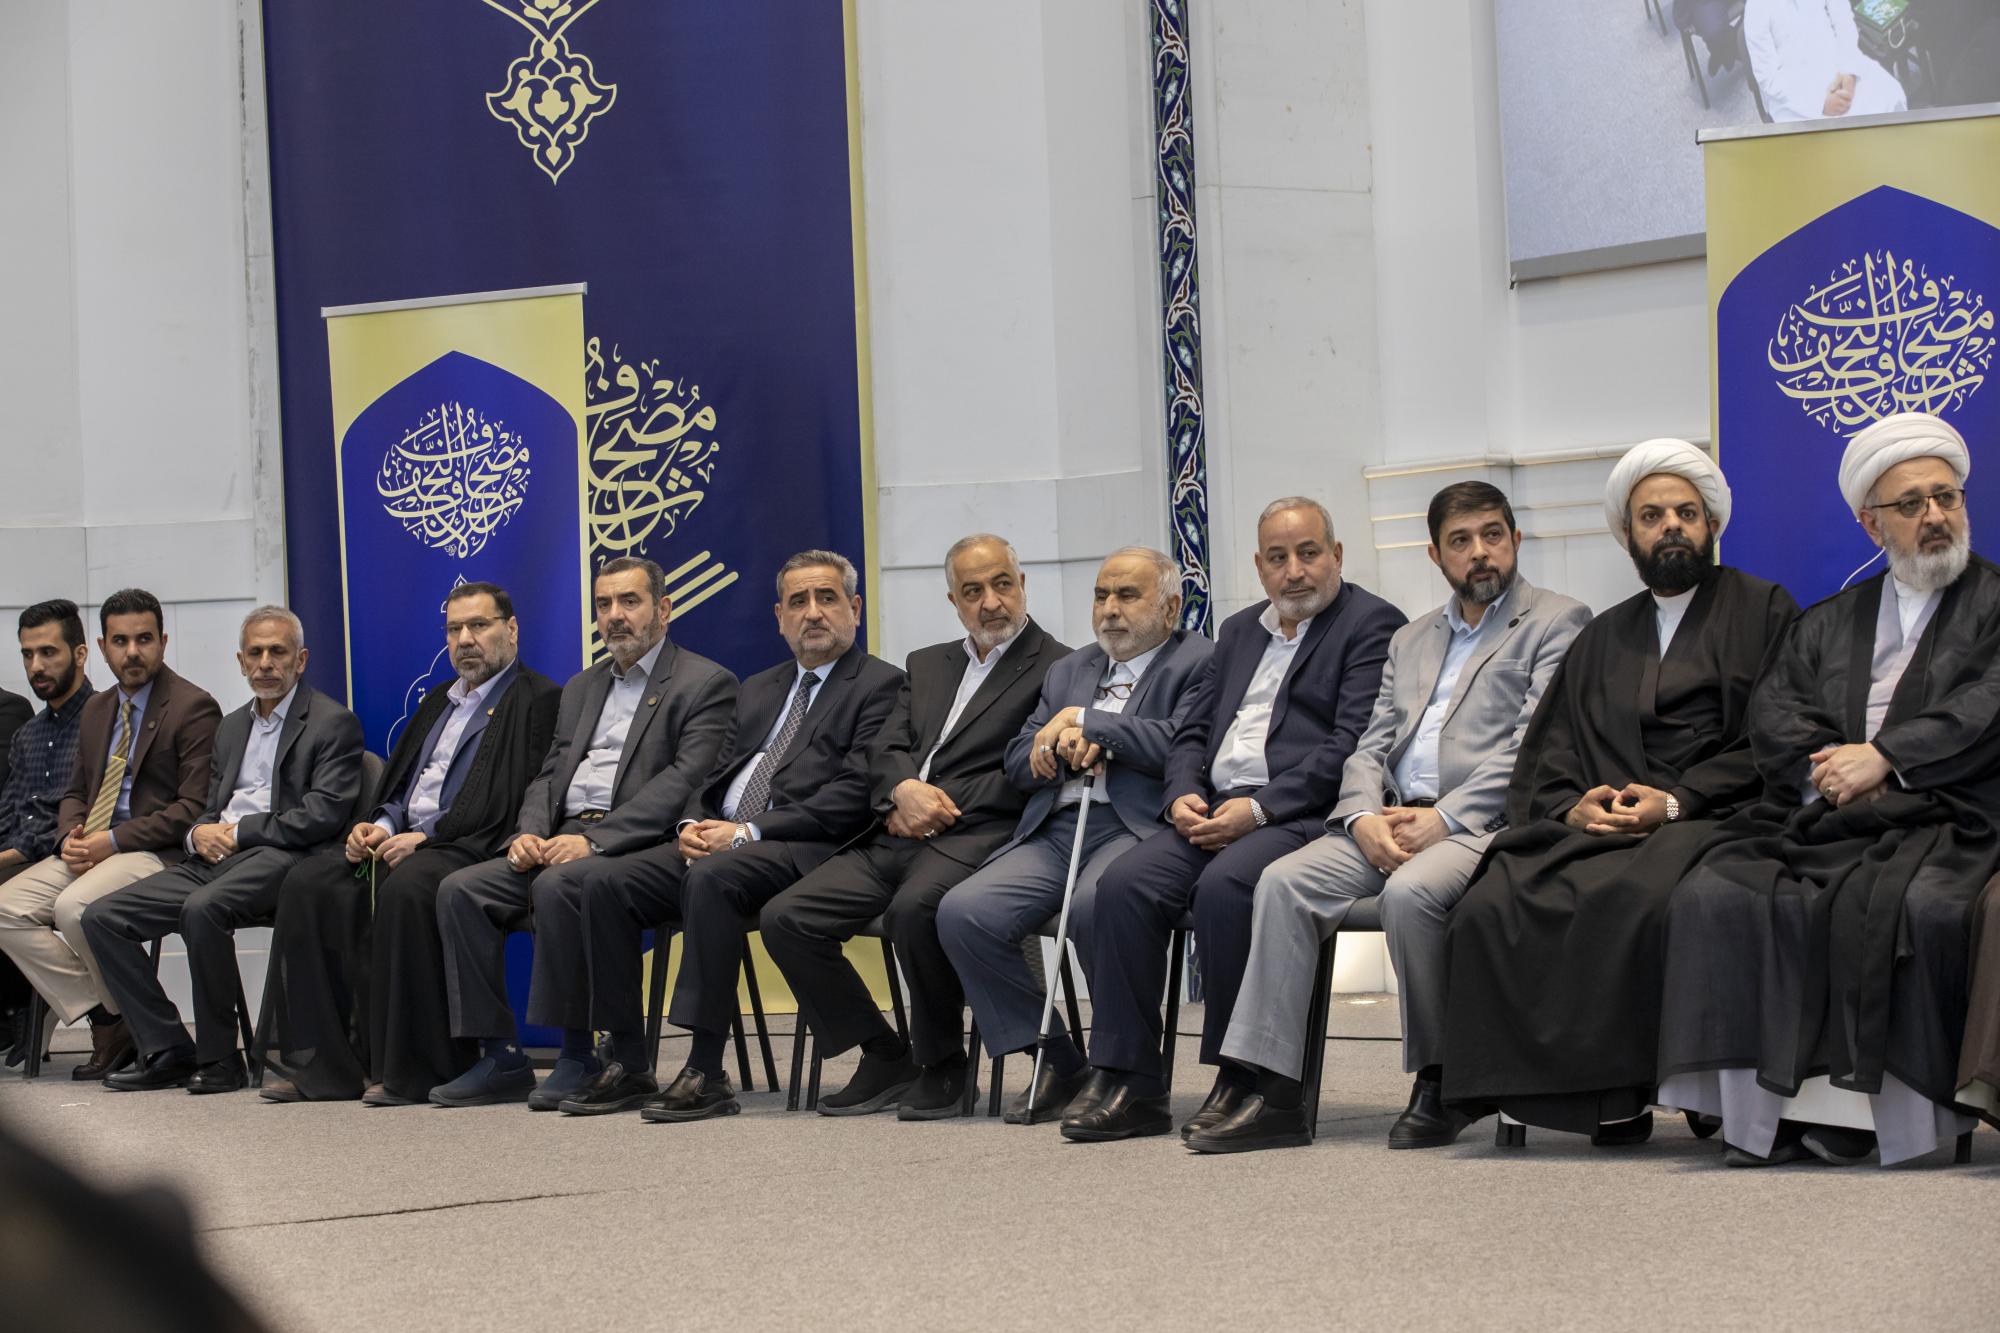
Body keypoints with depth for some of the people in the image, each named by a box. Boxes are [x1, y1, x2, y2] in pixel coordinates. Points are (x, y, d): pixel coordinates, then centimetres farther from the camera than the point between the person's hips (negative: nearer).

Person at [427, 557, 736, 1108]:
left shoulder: (706, 684, 0)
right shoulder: (581, 688, 25)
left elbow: (683, 782, -12)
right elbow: (550, 774, 21)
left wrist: (594, 840, -20)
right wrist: (529, 832, -3)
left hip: (639, 847, -7)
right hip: (565, 840, 7)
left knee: (558, 885, -35)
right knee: (461, 890, -14)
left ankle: (578, 1053, -23)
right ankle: (499, 1058, -13)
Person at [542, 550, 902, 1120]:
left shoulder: (879, 685, 3)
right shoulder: (758, 690, 27)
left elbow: (854, 795, -10)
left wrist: (750, 832, -15)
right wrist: (693, 824, -1)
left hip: (802, 847, -7)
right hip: (718, 839, 7)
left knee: (713, 876, -37)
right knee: (602, 885, -14)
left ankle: (707, 1071, -33)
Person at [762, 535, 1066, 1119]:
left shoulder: (1058, 669, 3)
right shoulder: (926, 665, 25)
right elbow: (885, 752, 14)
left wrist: (939, 806, -10)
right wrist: (905, 791, -9)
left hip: (975, 835, -7)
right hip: (896, 836, 7)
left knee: (915, 908, -38)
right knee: (784, 917, -12)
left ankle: (941, 1065, -14)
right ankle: (886, 1060, 1)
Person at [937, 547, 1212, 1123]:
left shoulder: (1199, 664, 5)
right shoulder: (1070, 670, 27)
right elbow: (1019, 760, 20)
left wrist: (1086, 723, -5)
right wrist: (1064, 747, -2)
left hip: (1136, 829, -6)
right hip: (1054, 831, 7)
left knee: (1094, 905, -38)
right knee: (962, 912, -18)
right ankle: (1055, 1060, -4)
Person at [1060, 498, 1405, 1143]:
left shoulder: (1371, 624, 0)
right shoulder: (1238, 631, 24)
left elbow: (1352, 745, -11)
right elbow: (1193, 732, 22)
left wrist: (1259, 808, -18)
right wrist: (1184, 795, -1)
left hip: (1301, 815, -7)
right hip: (1216, 813, 7)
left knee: (1223, 886, -34)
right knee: (1125, 884, -19)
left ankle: (1244, 1077, -20)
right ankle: (1128, 1083, -16)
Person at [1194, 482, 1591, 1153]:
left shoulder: (1557, 622, 5)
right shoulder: (1411, 640, 25)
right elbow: (1372, 745, 18)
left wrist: (1445, 818, -16)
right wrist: (1364, 815, -5)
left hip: (1484, 822, -6)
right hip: (1391, 821, 6)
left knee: (1410, 892, -35)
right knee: (1284, 881, -18)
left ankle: (1439, 1086, -17)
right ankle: (1275, 1096, -21)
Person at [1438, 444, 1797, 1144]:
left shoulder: (1764, 610, 13)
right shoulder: (1602, 638, 28)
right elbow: (1541, 764, 19)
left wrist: (1676, 801, -12)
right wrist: (1571, 806, -5)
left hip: (1709, 819, -4)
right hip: (1597, 825, 4)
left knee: (1630, 898, -39)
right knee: (1489, 907, -27)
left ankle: (1620, 1091, -25)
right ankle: (1541, 1085, -22)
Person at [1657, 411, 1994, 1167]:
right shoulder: (1828, 622, 26)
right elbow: (1772, 715, 12)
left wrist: (1884, 757, -12)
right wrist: (1830, 768, -8)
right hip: (1821, 820, 4)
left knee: (1917, 904, -37)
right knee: (1715, 897, -24)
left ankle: (1887, 1109, -25)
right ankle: (1766, 1108, -24)